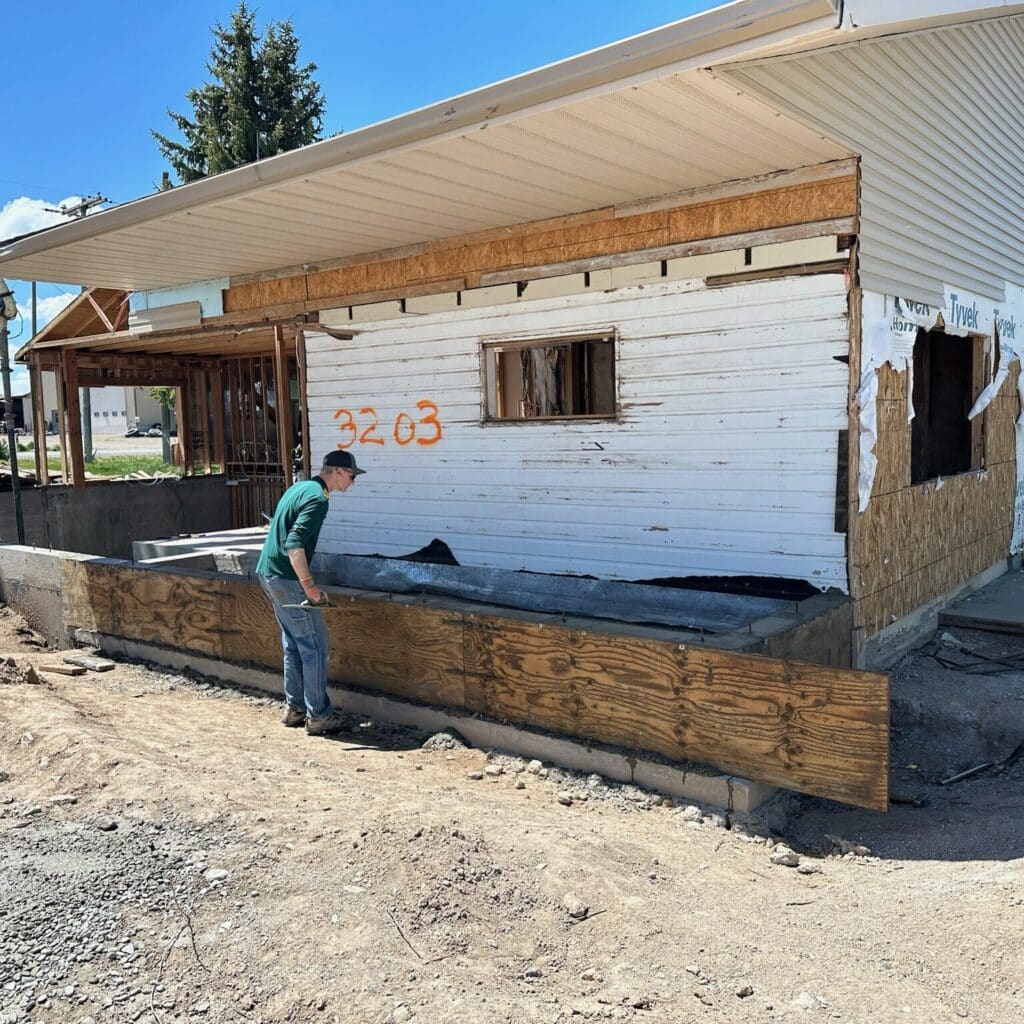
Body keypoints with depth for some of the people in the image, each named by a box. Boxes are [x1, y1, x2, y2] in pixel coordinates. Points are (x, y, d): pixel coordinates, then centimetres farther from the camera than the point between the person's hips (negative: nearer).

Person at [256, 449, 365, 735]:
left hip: (267, 573, 10)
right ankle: (318, 716, 3)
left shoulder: (299, 487, 14)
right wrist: (309, 586, -24)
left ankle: (295, 708, 23)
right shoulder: (317, 499, -17)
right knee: (316, 647, -3)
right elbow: (294, 544, -28)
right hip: (287, 579, -10)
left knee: (294, 645, 17)